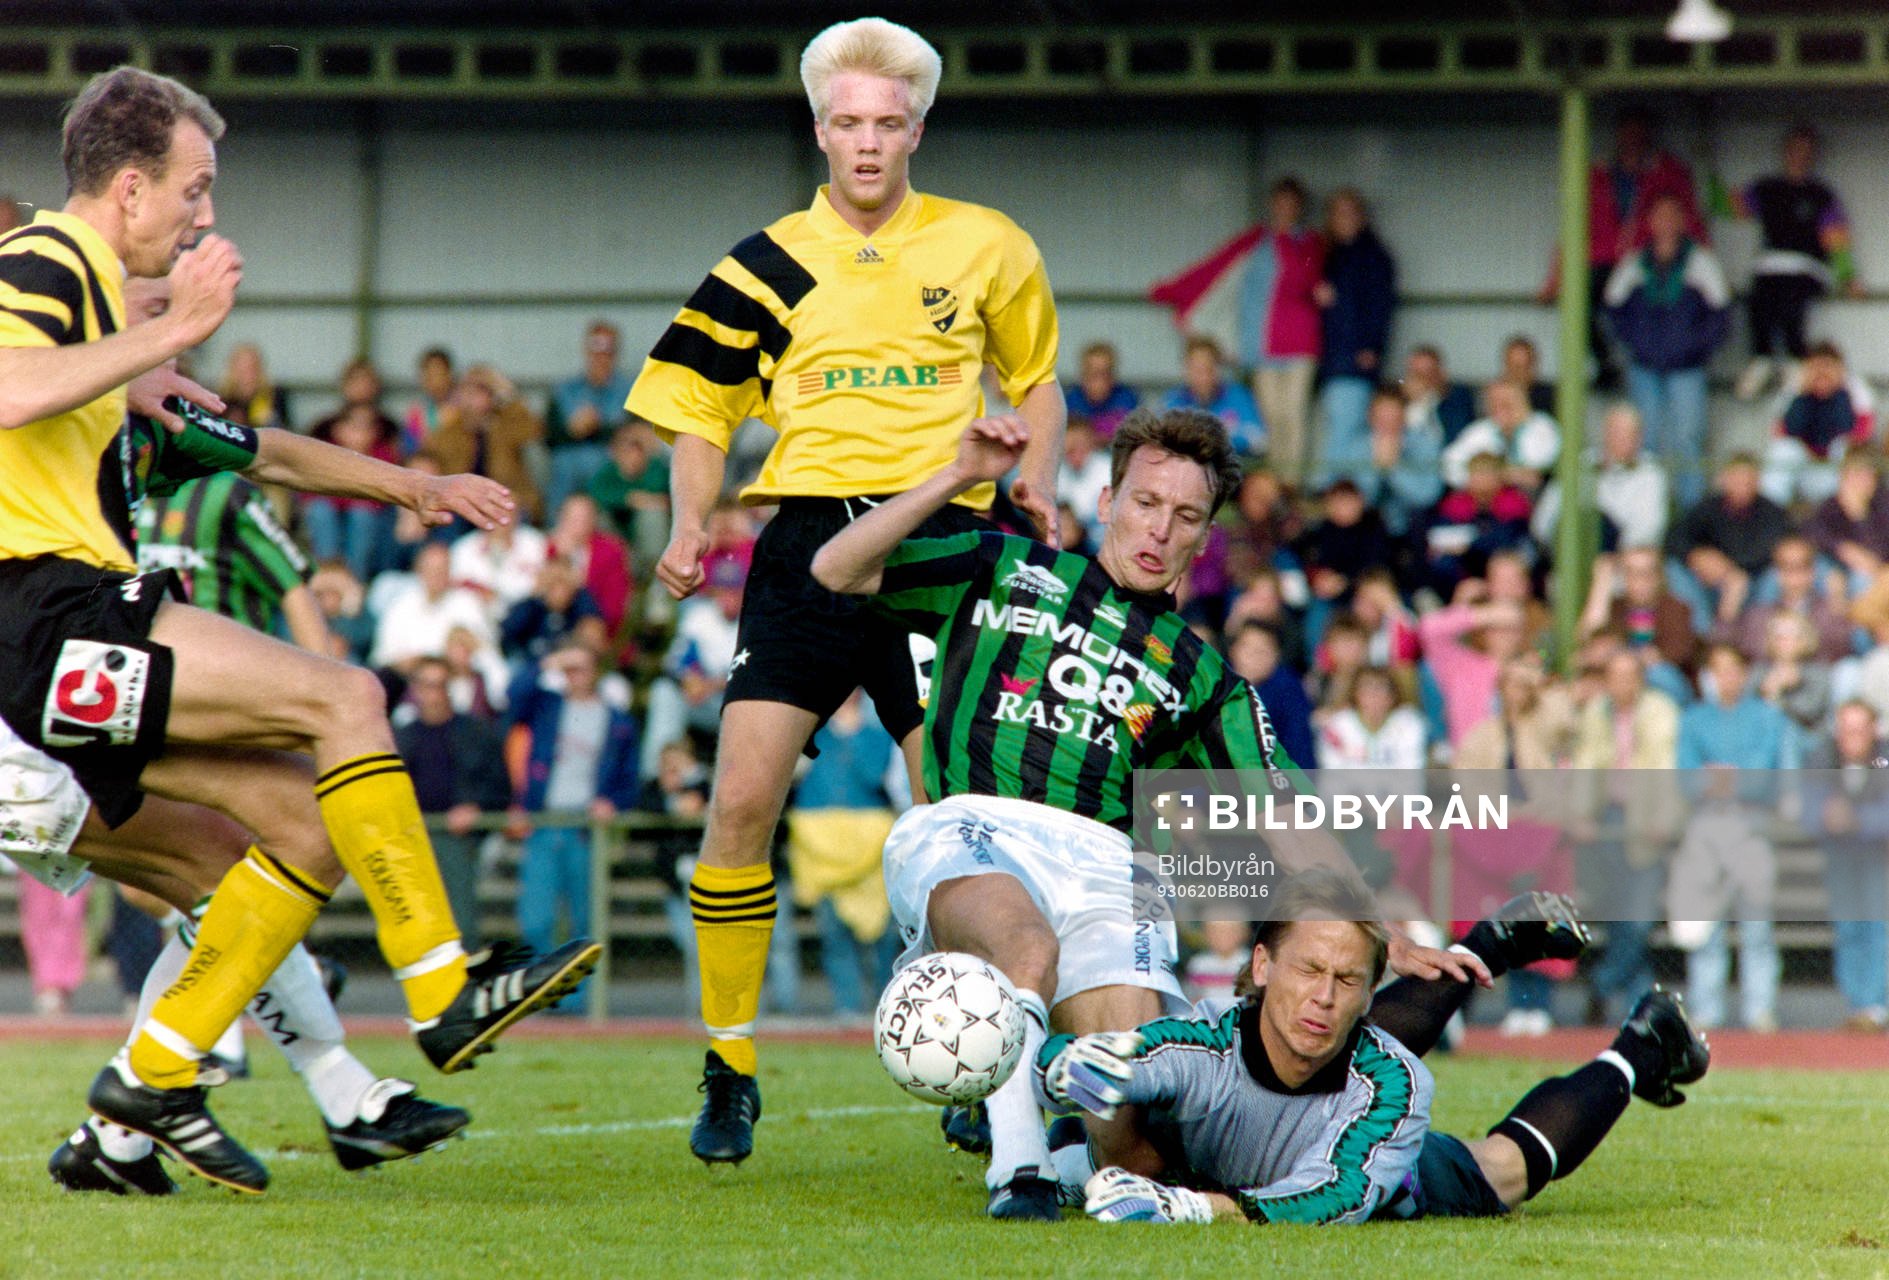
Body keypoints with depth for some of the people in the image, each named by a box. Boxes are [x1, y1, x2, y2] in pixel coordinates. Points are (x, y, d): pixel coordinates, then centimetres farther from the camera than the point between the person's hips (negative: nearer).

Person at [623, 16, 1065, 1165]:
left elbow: (1038, 377, 21)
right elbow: (700, 411, 13)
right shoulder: (766, 266, 7)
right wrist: (691, 525, -5)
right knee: (742, 801, -11)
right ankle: (730, 1072, 2)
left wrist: (1038, 478, 2)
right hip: (807, 543, 0)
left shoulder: (984, 249, 8)